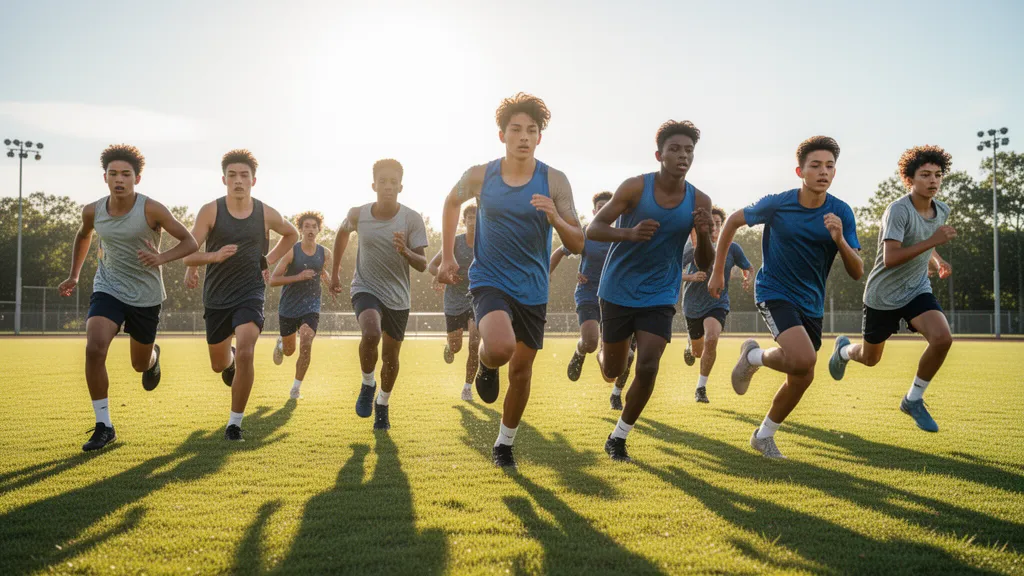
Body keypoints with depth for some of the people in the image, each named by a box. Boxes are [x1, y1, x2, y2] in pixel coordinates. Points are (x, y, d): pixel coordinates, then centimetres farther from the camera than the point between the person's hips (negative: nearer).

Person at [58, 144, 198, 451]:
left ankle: (153, 358, 55)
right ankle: (103, 426, -10)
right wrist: (73, 276, 16)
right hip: (108, 288, 2)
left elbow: (189, 242, -16)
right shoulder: (92, 211, -5)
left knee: (140, 365, 13)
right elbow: (83, 236, 18)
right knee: (94, 349, -23)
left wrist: (161, 258, -33)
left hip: (146, 295, -1)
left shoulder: (151, 210, -18)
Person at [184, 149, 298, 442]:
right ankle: (230, 360, 56)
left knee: (246, 353, -23)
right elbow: (188, 253, -10)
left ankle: (235, 422, -8)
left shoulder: (267, 214, -2)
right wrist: (214, 256, -30)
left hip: (250, 294, -1)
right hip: (216, 297, 1)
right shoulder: (210, 211, -7)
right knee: (219, 365, 16)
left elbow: (292, 235, 19)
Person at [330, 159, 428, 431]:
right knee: (371, 332, -30)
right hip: (366, 289, -1)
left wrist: (405, 252, -33)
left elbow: (422, 265, -12)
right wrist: (335, 271, 18)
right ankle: (367, 385, -3)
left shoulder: (412, 219, -13)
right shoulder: (358, 215, -8)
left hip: (398, 296, 1)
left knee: (391, 355, 9)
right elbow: (342, 233, 15)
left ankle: (383, 404, 35)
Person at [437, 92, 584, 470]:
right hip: (489, 280, -2)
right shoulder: (480, 176, -7)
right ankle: (486, 365, 9)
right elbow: (452, 202, 15)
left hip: (533, 288, 2)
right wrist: (447, 256, 12)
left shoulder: (554, 181, -8)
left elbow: (577, 245, -9)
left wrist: (555, 219, -29)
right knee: (501, 347, -30)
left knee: (522, 369, 10)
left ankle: (504, 444, 32)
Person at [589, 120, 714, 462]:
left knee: (648, 368, -14)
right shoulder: (636, 187, -13)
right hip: (618, 292, -1)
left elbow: (704, 265, 0)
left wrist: (703, 235, -22)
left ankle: (618, 438, 7)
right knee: (612, 373, 10)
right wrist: (630, 233, -32)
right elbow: (593, 229, -13)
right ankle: (600, 354, 49)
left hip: (660, 296, 1)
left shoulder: (699, 202, -5)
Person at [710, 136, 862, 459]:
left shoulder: (841, 213, -9)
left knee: (802, 378, 8)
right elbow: (733, 221, 2)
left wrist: (839, 239, -29)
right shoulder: (777, 204, -15)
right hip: (774, 292, -4)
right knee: (803, 359, -28)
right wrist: (718, 272, 3)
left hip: (811, 303, 5)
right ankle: (753, 357, 4)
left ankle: (764, 435, 30)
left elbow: (857, 273, -10)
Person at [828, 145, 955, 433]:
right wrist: (932, 241, -38)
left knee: (942, 337, -24)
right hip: (883, 295, -4)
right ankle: (844, 349, 52)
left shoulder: (942, 211, 0)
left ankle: (914, 400, -2)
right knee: (869, 359, 13)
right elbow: (890, 259, -34)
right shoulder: (898, 211, -23)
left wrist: (938, 261, 5)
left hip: (917, 290, 5)